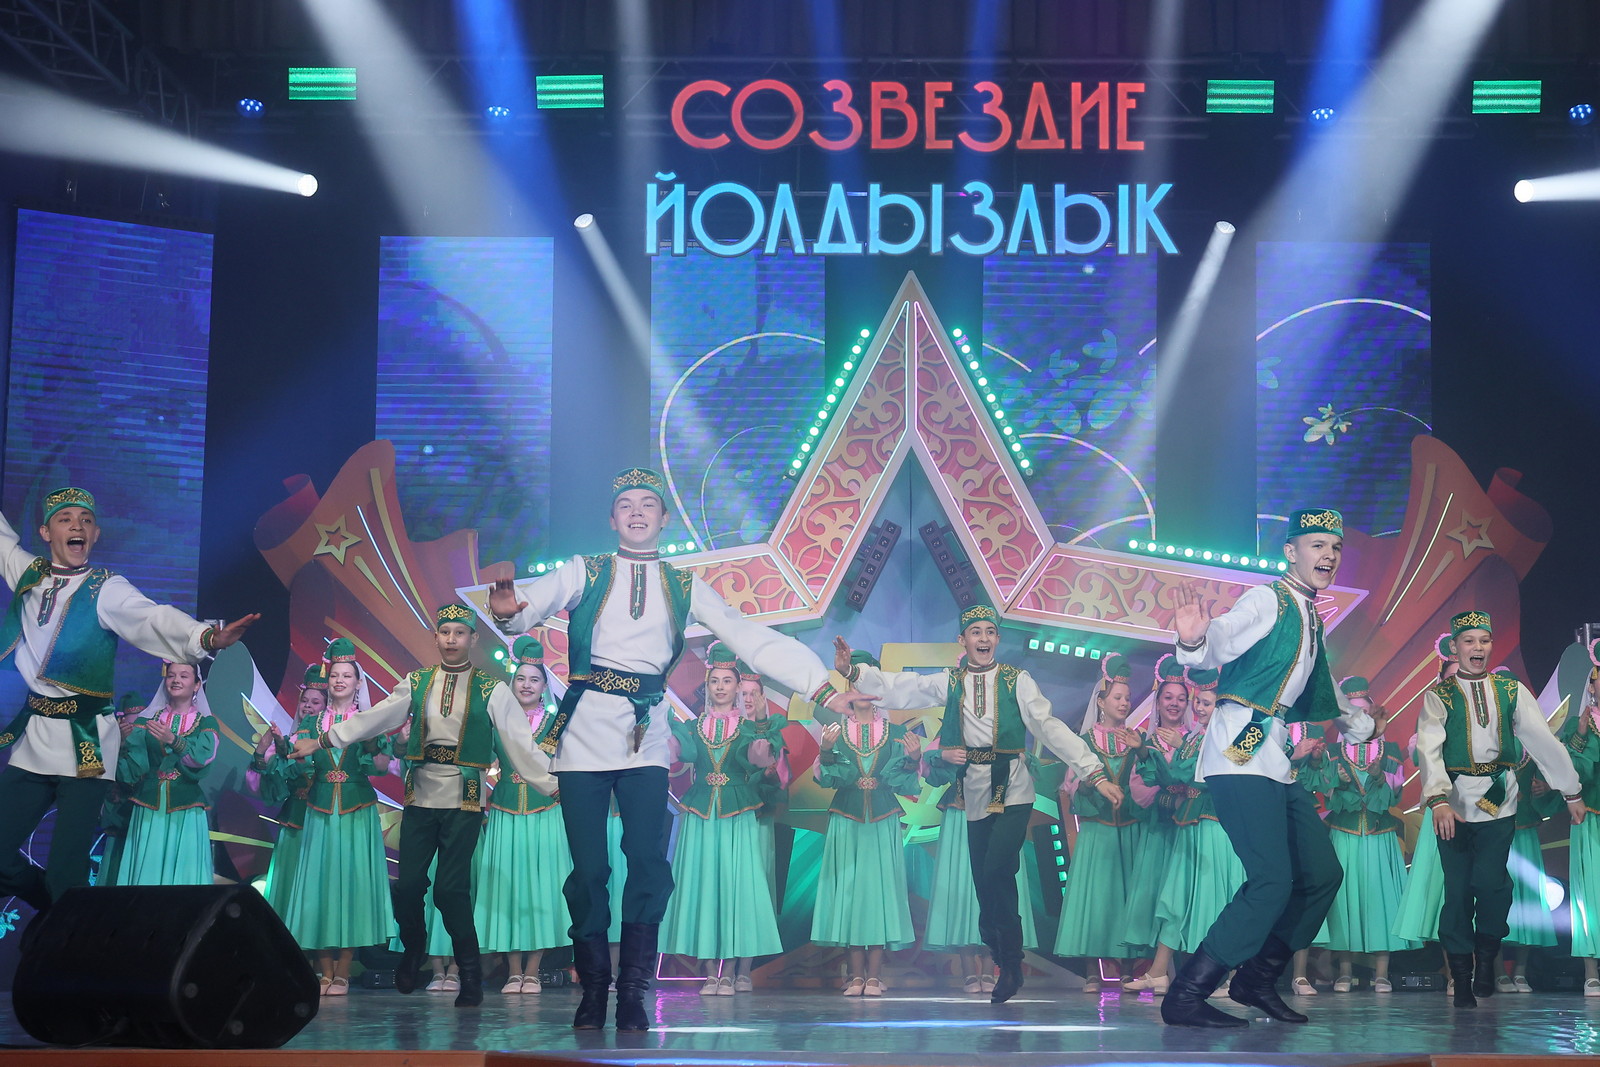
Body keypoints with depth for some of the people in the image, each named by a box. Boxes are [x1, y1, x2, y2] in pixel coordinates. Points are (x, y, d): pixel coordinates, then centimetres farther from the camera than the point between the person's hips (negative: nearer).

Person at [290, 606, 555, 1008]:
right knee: (408, 884, 1)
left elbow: (519, 743, 1)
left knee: (450, 889, -10)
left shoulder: (492, 690, 2)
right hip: (421, 796, 3)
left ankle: (471, 975, 6)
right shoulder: (417, 684, 10)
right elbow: (373, 719, 9)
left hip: (464, 800, -3)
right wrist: (320, 741, 6)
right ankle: (413, 952, 30)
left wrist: (551, 786, -4)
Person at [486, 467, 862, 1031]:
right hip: (584, 731, -1)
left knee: (649, 865, -8)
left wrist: (822, 684, -4)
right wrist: (508, 608, -37)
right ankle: (593, 989, 14)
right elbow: (537, 600, -12)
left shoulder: (685, 587, 12)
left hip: (645, 738, 1)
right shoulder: (585, 572, 6)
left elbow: (754, 639, 6)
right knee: (588, 869, -1)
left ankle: (632, 994, 3)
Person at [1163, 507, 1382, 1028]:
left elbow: (1320, 691, 36)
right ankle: (1185, 997, -15)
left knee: (1322, 872, 9)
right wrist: (1195, 639, -48)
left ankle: (1256, 980, 18)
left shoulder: (1311, 619, 21)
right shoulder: (1267, 600, -7)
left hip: (1275, 760, 10)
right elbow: (1221, 641, -25)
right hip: (1240, 750, -10)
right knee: (1272, 879, -19)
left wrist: (1362, 724, 52)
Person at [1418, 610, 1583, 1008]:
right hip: (1455, 802, -1)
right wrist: (1438, 800, -25)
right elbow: (1428, 749, -11)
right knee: (1458, 889, -1)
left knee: (1490, 881, -15)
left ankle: (1487, 954, 12)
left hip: (1499, 800, 1)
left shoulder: (1511, 691, 10)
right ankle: (1462, 980, 10)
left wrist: (1572, 791, 12)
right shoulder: (1439, 695, 1)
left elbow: (1543, 741, 12)